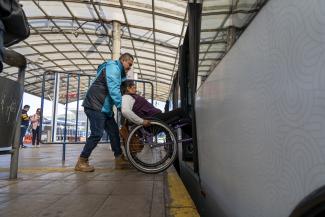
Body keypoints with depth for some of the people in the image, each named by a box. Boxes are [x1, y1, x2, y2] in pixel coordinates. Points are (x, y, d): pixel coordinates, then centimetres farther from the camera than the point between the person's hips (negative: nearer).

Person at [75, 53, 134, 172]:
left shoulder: (119, 72, 22)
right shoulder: (113, 67, -12)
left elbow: (123, 88, 15)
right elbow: (114, 90, -23)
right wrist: (121, 106, -25)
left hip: (104, 107, 11)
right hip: (95, 105, -11)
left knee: (114, 131, 8)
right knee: (97, 134, -11)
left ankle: (119, 158, 15)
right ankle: (81, 162, 1)